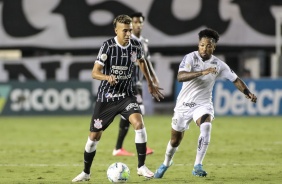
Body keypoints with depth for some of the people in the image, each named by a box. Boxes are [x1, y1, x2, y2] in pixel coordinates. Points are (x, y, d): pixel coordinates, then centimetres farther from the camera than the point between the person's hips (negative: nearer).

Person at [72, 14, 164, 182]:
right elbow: (95, 72, -18)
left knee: (139, 123, -25)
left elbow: (141, 61, 18)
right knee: (94, 136, 5)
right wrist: (107, 77, -39)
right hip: (106, 97, -2)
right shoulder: (108, 46, -17)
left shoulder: (136, 46, -6)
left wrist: (150, 83, 22)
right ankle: (86, 173, 26)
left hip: (126, 95, 2)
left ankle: (142, 166, -14)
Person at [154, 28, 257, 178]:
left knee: (206, 127, -31)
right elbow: (180, 76, -30)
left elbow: (235, 79, 3)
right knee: (175, 140, 11)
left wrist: (247, 93, -14)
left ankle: (198, 166, -25)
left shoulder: (218, 65, -5)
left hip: (203, 104, 1)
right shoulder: (190, 58, -15)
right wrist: (202, 72, -43)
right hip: (184, 104, -1)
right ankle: (166, 163, 42)